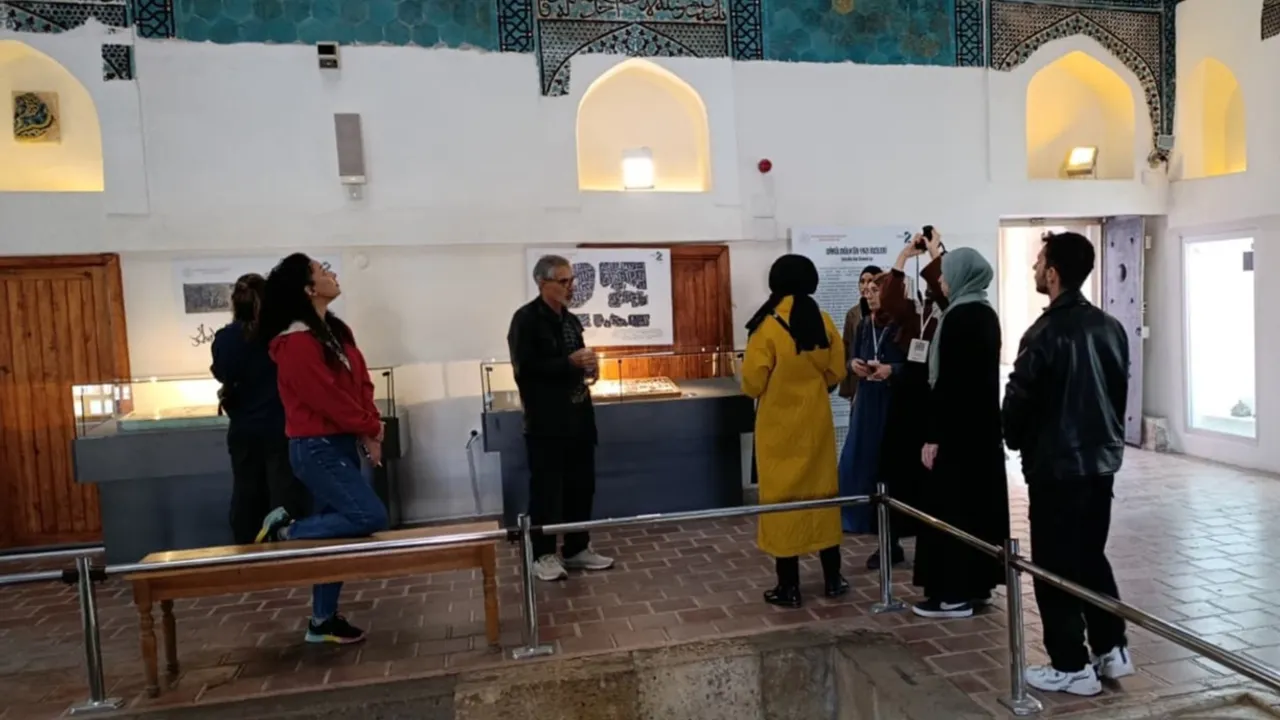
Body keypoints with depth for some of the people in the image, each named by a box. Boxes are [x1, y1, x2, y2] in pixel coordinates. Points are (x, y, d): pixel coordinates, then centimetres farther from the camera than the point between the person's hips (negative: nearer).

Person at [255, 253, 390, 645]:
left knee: (336, 530, 11)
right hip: (317, 448, -9)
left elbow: (361, 381, 11)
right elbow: (328, 397, -19)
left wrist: (369, 428, -3)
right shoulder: (296, 344, -17)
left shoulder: (336, 330, 10)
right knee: (371, 517, -14)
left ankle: (324, 621, 22)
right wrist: (369, 429, -7)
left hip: (343, 443, 9)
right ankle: (286, 531, 3)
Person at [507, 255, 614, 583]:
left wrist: (588, 367, 2)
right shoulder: (526, 319, -10)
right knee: (547, 488, 2)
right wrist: (570, 363, -22)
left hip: (578, 415, 8)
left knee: (582, 485, 12)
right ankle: (544, 554, 15)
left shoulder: (571, 320, 14)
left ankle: (577, 548, 25)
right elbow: (525, 368, -20)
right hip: (546, 420, -7)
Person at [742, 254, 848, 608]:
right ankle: (833, 579, 24)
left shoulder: (767, 327, -16)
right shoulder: (823, 323, -3)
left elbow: (752, 384, -13)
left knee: (782, 496, 4)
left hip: (779, 425, -4)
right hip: (816, 421, 4)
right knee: (822, 491, 15)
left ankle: (789, 586, 11)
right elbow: (836, 373, 4)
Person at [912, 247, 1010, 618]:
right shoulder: (987, 313, 10)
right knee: (980, 502, 14)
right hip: (984, 424, 10)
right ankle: (978, 584, 24)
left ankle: (953, 593, 6)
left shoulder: (957, 317, -17)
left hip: (957, 427, -9)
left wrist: (932, 435, -18)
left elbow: (947, 380, -21)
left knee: (950, 507, -2)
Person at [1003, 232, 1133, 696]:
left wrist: (1017, 442, 5)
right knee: (1092, 556, 20)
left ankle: (1071, 667, 11)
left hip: (1055, 465, -7)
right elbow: (1121, 390, 11)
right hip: (1102, 460, 7)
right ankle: (1113, 650, 27)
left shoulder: (1046, 333, -18)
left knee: (1055, 565, 3)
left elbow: (1018, 400, -14)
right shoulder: (1111, 328, 4)